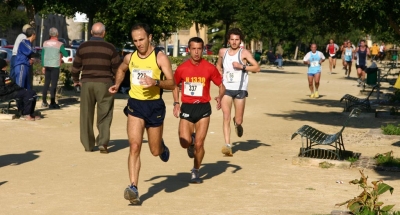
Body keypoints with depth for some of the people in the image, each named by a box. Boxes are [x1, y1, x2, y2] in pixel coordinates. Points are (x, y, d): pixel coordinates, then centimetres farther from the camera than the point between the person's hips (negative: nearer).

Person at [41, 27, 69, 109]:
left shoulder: (45, 43, 6)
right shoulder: (59, 44, -8)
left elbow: (42, 55, 9)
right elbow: (66, 54, -4)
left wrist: (43, 66, 15)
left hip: (47, 66, 5)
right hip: (55, 66, -5)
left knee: (46, 83, 14)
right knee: (53, 84, -3)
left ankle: (44, 102, 19)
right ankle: (52, 103, -4)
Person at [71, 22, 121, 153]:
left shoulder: (83, 47, 4)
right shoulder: (110, 48, -3)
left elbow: (76, 66, 8)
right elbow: (117, 67, -1)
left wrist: (75, 80, 24)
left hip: (87, 83, 2)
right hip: (104, 83, -2)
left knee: (86, 115, 10)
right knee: (104, 115, 4)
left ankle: (88, 145, 13)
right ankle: (103, 142, -9)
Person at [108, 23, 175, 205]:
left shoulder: (160, 57, -8)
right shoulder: (130, 58, 4)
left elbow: (172, 84, -13)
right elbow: (121, 70, 27)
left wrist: (156, 82, -31)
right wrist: (117, 85, 9)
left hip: (155, 106, -2)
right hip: (135, 104, 2)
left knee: (155, 151, 10)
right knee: (134, 146, -14)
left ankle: (162, 146, 49)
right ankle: (133, 188, -16)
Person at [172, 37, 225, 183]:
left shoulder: (209, 68, -4)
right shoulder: (182, 68, 0)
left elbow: (221, 85, 3)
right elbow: (175, 85, 16)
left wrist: (220, 96, -17)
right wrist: (176, 103, 5)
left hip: (203, 108, -1)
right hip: (186, 108, 1)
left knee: (199, 144, -4)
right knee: (185, 142, -12)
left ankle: (195, 172, 17)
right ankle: (191, 141, 26)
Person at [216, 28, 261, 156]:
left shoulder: (244, 53, -2)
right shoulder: (222, 52, 10)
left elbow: (257, 68, -8)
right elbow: (218, 65, 30)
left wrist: (242, 66, -18)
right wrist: (220, 73, 10)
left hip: (240, 89, -2)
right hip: (226, 88, 2)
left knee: (238, 121, 4)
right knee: (226, 117, -12)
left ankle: (237, 123, 42)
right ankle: (227, 145, -14)